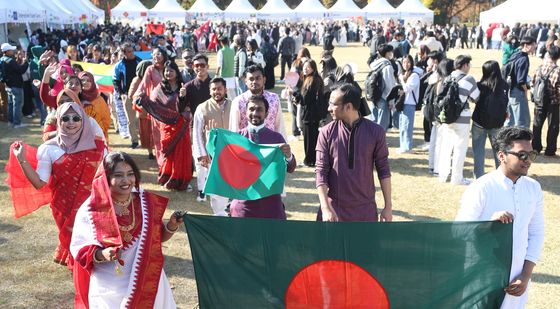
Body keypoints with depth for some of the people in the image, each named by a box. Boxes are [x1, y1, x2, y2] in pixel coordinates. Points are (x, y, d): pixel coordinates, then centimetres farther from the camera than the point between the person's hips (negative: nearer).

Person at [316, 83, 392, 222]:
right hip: (335, 207, 0)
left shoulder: (375, 132, -6)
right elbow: (321, 171, -7)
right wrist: (326, 207, -16)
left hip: (365, 209, 0)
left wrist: (388, 206, 2)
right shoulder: (327, 132, -6)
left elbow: (383, 170, 1)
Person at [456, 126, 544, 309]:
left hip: (516, 282, 5)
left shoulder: (534, 188, 1)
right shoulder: (480, 189, -15)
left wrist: (526, 276, -1)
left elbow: (536, 234, 6)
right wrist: (491, 223, -31)